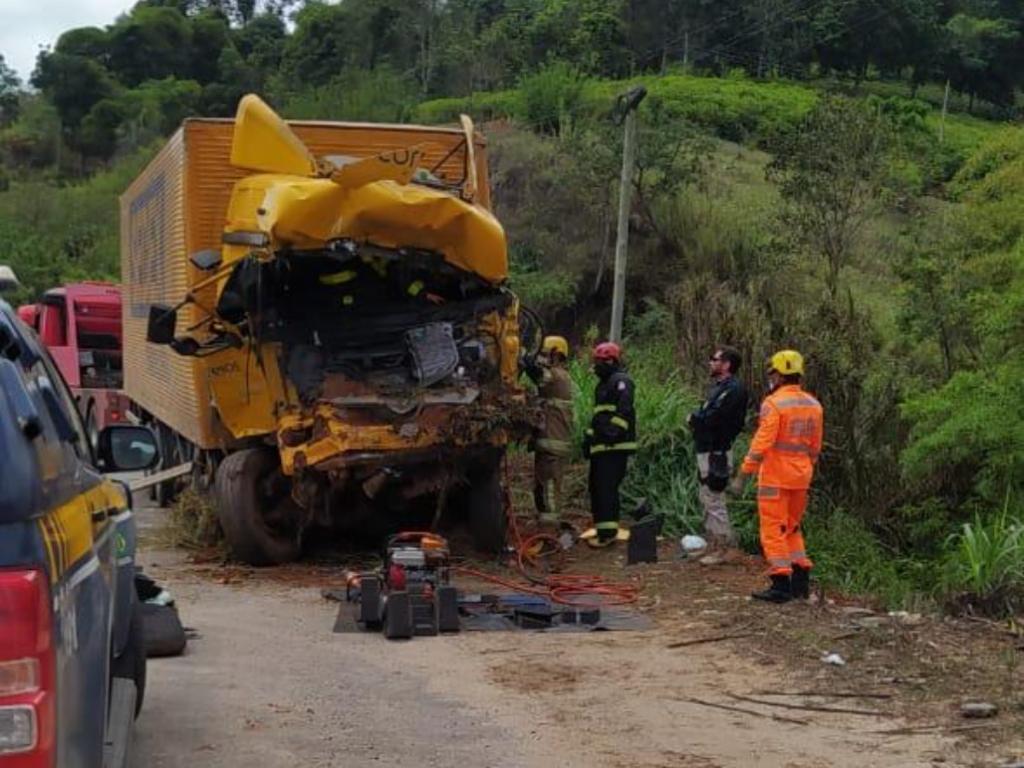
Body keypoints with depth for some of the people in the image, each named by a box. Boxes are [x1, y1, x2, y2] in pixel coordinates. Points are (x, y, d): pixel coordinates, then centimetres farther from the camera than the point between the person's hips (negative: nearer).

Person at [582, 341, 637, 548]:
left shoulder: (621, 381, -9)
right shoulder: (604, 384, 23)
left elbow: (623, 410, -22)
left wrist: (612, 432, -28)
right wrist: (590, 438, 24)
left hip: (615, 446, -11)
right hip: (601, 446, 11)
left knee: (606, 488, -12)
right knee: (597, 486, 13)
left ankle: (608, 532, -11)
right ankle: (602, 528, 21)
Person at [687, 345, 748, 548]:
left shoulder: (732, 389, -19)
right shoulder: (719, 386, 15)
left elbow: (711, 419, -26)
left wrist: (693, 418, -8)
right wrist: (697, 418, -7)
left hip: (716, 453, -11)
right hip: (707, 450, 11)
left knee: (714, 503, -8)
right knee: (707, 501, 19)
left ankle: (725, 545, -4)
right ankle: (713, 543, 28)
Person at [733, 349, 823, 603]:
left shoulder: (774, 403, -14)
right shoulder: (813, 405, 8)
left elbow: (761, 444, -20)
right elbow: (815, 448, 14)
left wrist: (743, 475, -16)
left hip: (775, 477, -7)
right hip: (801, 477, 7)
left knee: (773, 530, -1)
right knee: (792, 528, 19)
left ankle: (781, 584, -3)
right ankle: (801, 580, 18)